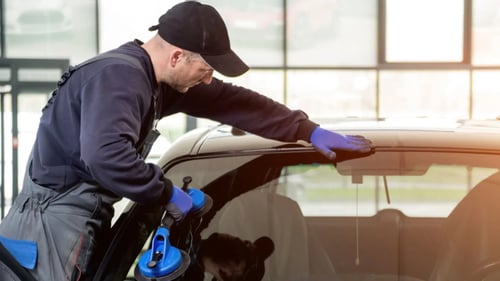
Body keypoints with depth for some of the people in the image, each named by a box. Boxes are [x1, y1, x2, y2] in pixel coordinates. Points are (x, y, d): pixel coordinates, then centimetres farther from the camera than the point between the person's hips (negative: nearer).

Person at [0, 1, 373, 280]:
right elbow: (105, 155, -35)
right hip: (54, 222, -9)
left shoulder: (159, 81, 8)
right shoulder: (118, 75, -20)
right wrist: (168, 193, -21)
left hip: (85, 221, 9)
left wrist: (308, 130, 16)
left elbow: (231, 101, 16)